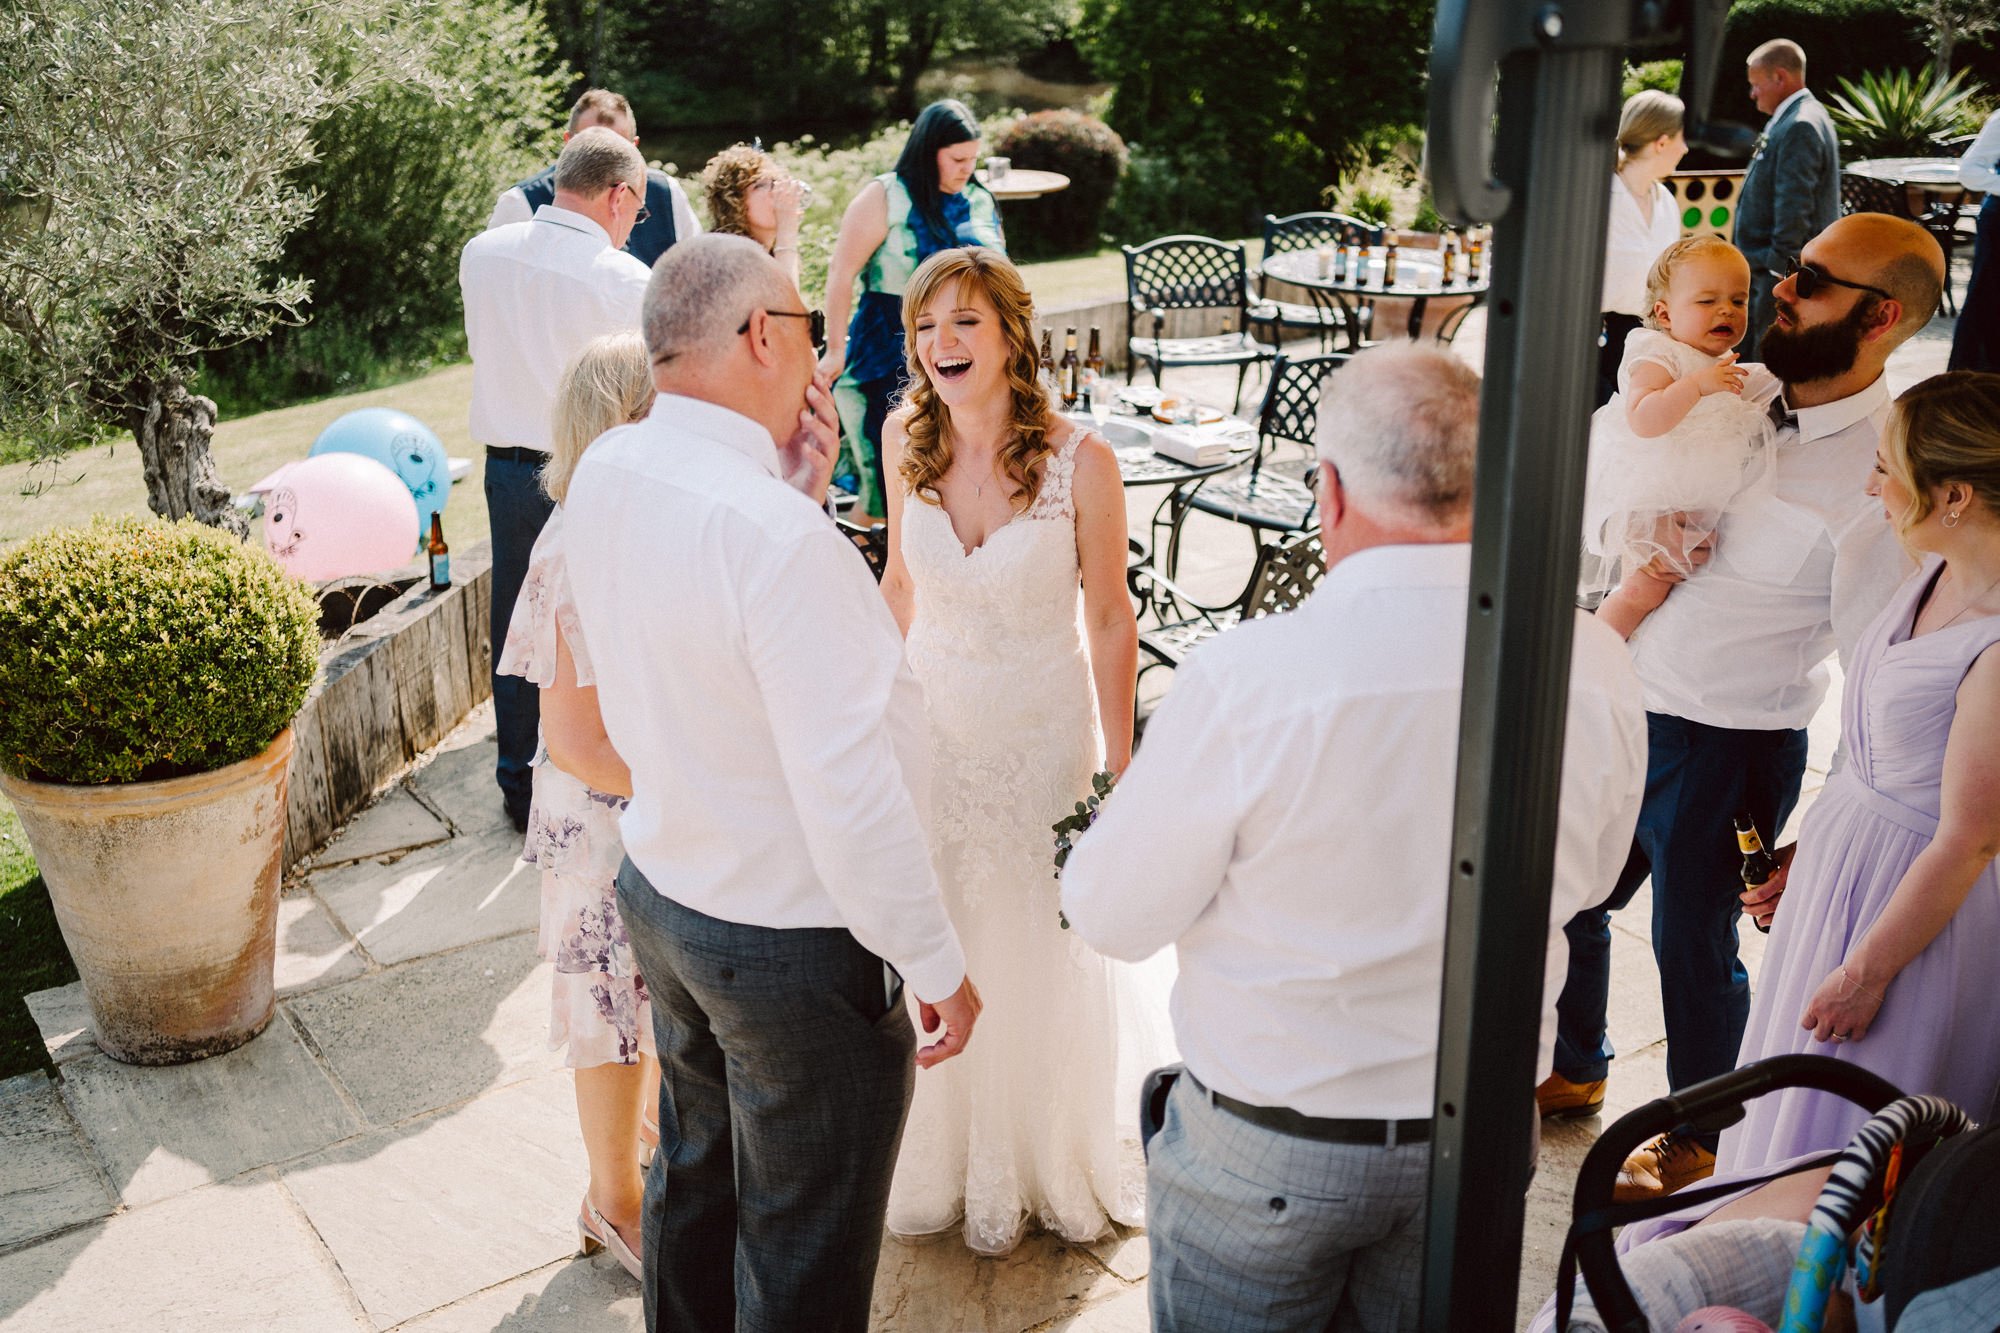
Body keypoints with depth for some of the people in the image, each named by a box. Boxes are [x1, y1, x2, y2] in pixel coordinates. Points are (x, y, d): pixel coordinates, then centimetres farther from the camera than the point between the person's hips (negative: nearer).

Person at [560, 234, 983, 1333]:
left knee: (693, 1175, 30)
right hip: (793, 942, -8)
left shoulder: (603, 474, -5)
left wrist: (796, 485, -4)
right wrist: (937, 964, -16)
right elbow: (848, 794, -28)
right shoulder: (777, 537, -31)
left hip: (661, 889, 9)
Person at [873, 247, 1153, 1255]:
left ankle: (1052, 1161, 40)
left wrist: (1118, 766, -8)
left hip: (1043, 733, -3)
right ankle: (952, 1161, 41)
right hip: (933, 722, 3)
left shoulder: (1081, 462, -19)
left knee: (1044, 958, 13)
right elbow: (901, 582, 5)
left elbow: (1109, 617, -10)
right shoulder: (906, 439, -8)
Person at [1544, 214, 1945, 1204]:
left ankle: (1696, 1137, 38)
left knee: (1693, 943, 11)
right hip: (1627, 700, 7)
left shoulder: (1878, 473, -21)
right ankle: (1574, 1070, 47)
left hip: (1727, 742, -7)